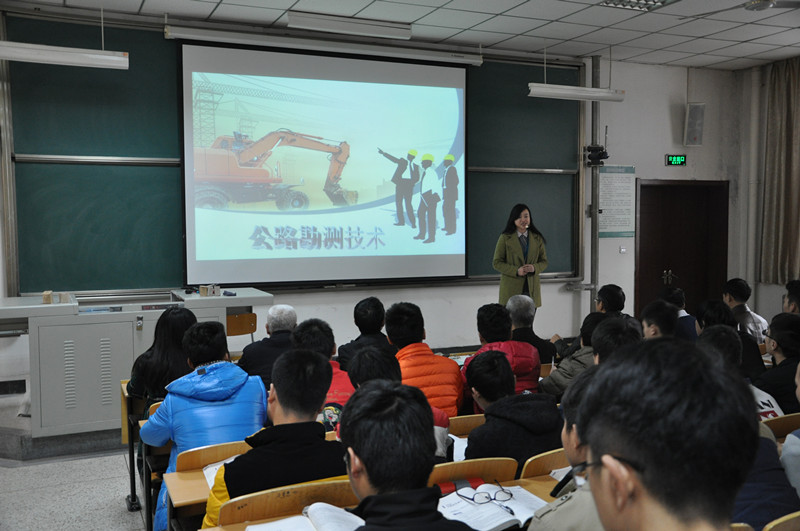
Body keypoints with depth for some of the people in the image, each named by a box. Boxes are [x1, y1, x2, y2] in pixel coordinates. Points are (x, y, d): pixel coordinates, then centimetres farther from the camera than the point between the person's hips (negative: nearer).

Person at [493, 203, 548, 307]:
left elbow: (544, 262, 14)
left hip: (532, 289, 2)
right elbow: (497, 263, 0)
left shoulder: (537, 238, 12)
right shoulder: (505, 238, 3)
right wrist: (516, 271, -13)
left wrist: (534, 268, -9)